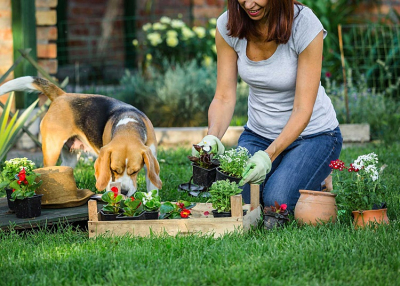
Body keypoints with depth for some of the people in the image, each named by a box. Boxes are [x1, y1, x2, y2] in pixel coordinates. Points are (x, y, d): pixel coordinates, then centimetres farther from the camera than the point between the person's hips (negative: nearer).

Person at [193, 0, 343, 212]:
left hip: (313, 133, -3)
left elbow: (302, 109, -24)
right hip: (258, 134, 4)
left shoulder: (305, 26, -23)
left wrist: (269, 155, -37)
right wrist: (212, 137, -30)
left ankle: (314, 188, 7)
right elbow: (224, 98, -10)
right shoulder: (227, 25, -12)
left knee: (278, 199, -28)